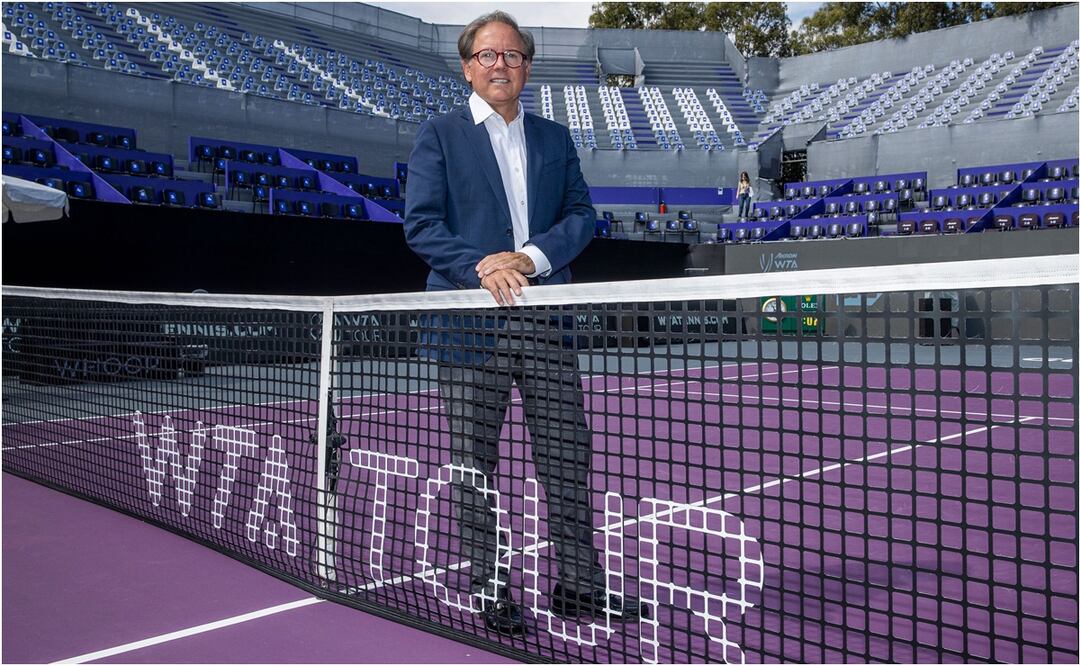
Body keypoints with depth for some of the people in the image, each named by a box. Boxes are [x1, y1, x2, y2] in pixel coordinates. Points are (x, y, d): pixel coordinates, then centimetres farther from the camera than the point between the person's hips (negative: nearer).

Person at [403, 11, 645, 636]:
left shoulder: (555, 138, 16)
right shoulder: (440, 135, 5)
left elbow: (581, 214, 7)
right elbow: (421, 225, -4)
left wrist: (529, 257, -11)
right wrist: (480, 269, -19)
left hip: (547, 324, 3)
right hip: (472, 324, -3)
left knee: (569, 454, 5)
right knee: (474, 462, 4)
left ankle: (579, 584, 19)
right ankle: (486, 590, 18)